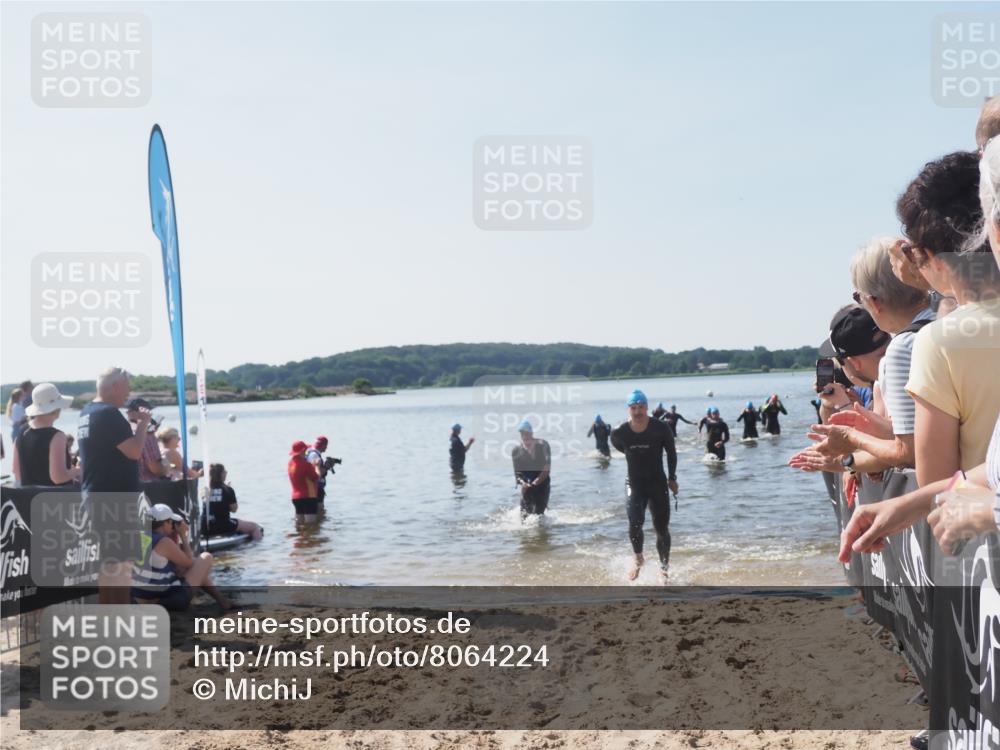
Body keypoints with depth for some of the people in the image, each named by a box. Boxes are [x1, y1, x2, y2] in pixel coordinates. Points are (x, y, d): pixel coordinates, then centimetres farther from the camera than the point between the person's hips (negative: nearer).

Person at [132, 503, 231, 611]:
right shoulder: (165, 542, -19)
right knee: (206, 557, 7)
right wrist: (183, 535, 1)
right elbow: (189, 563, -4)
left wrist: (176, 536, 11)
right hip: (171, 601, -8)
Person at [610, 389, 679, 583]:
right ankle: (638, 558, 8)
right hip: (634, 484, 0)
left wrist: (672, 478, 3)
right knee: (635, 523, -20)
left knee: (662, 529, 4)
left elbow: (671, 452, 2)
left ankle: (664, 568, 24)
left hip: (657, 483, 0)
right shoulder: (619, 432, -13)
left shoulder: (661, 429, -15)